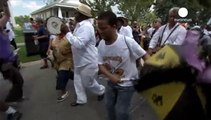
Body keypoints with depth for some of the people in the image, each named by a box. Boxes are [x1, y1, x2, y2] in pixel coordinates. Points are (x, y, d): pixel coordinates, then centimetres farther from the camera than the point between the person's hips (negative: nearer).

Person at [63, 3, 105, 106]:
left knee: (88, 83, 8)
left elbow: (79, 43, -33)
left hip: (87, 61, -10)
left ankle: (101, 91, 35)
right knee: (78, 81, 16)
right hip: (80, 60, 10)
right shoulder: (80, 25, 8)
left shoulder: (86, 26, -24)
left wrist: (68, 34, -22)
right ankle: (81, 99, 33)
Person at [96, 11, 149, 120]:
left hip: (127, 83, -5)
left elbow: (145, 56, -16)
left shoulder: (127, 41, -26)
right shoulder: (101, 44, -11)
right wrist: (111, 76, -22)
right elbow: (101, 65, -5)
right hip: (112, 82, 5)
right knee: (109, 106, 22)